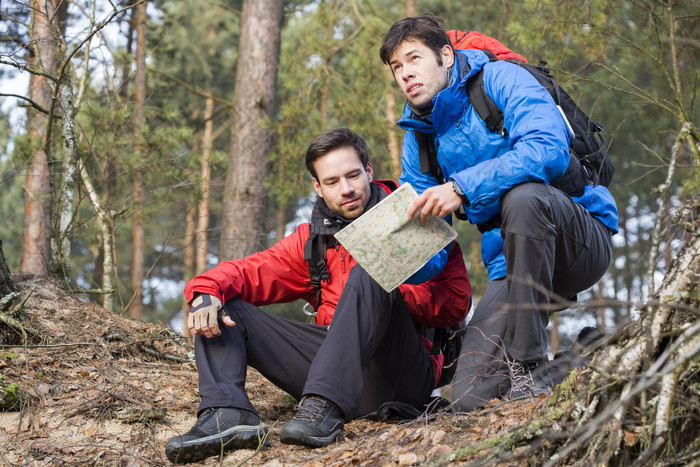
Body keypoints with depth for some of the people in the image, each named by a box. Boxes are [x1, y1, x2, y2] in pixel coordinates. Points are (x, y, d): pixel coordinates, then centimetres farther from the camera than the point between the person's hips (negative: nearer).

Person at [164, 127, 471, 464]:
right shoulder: (313, 238, 19)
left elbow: (457, 299, -3)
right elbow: (251, 272, 9)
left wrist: (388, 296, -16)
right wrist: (208, 291, -13)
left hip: (402, 377, -4)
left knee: (370, 273, -29)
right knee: (223, 307, -2)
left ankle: (325, 409, -43)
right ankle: (228, 415, -31)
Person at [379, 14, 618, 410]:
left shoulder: (500, 79, -7)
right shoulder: (419, 133, 12)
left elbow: (548, 150, -27)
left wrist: (462, 187, -32)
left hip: (581, 236, -4)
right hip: (512, 261, 5)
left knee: (522, 195, -40)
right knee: (473, 395, -17)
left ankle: (530, 367, -29)